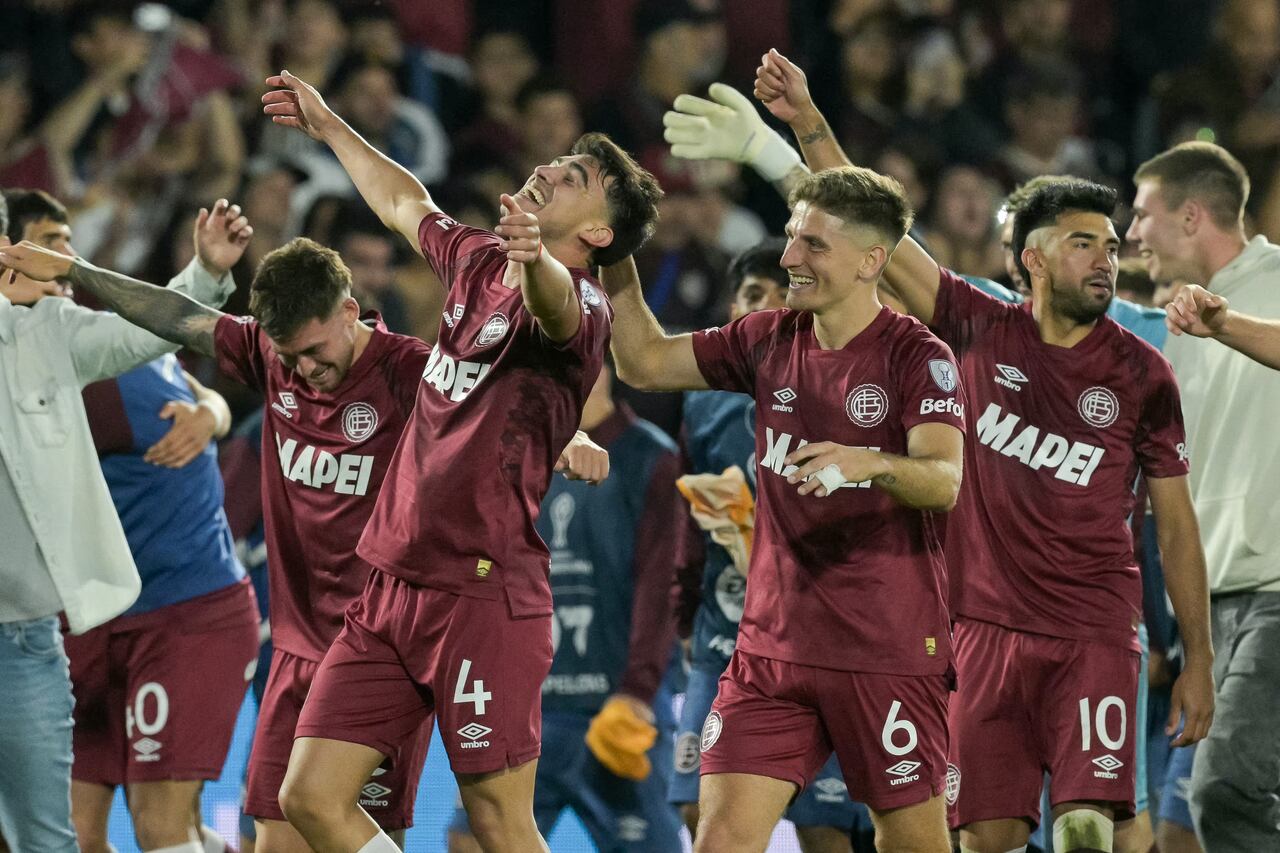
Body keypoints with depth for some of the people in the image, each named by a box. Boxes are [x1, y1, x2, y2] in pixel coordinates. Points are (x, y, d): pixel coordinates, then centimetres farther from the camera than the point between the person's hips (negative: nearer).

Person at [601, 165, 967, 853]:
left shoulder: (917, 357, -9)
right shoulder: (769, 340, 8)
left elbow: (944, 481, -23)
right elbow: (645, 363, 15)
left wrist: (870, 463, -43)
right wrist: (616, 267, 2)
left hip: (889, 649, -4)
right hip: (772, 642, 4)